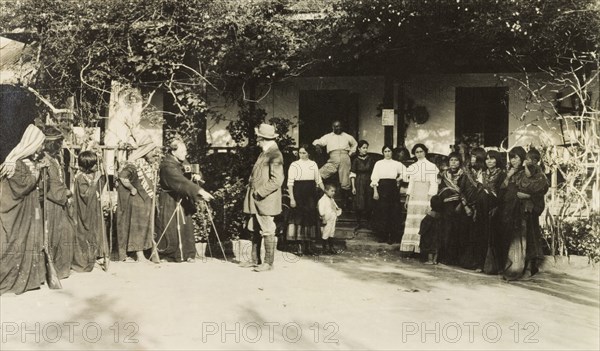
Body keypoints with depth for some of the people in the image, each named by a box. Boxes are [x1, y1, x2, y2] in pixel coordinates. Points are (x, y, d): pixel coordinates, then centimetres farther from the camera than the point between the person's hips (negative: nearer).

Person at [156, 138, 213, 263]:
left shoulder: (183, 162, 6)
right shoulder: (167, 166, -21)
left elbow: (186, 179, 17)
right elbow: (181, 181, -32)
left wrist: (194, 178, -8)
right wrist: (200, 191, -40)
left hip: (182, 201, 7)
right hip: (170, 202, -7)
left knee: (186, 227, 4)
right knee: (170, 229, -3)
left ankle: (188, 254, 10)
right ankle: (165, 255, 10)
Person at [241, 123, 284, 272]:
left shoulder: (275, 154, -13)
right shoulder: (264, 153, 16)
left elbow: (276, 180, -20)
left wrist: (260, 192, -18)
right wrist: (252, 190, 12)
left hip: (266, 201, -9)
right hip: (256, 201, 9)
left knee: (267, 232, -2)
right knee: (255, 231, 14)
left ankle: (268, 262, 5)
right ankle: (255, 260, 24)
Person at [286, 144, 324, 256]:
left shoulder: (313, 164, 9)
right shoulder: (294, 165, -2)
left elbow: (318, 180, 16)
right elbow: (290, 183, -5)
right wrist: (292, 198, -12)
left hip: (310, 195, 3)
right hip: (298, 194, -3)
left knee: (310, 218, 4)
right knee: (299, 218, -5)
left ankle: (308, 245, 12)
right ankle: (300, 245, 1)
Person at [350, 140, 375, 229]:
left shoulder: (371, 160, 6)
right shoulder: (356, 160, 1)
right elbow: (352, 175, 0)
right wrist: (353, 187, -5)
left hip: (369, 184, 2)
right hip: (359, 184, -2)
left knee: (369, 204, 3)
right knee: (359, 204, -6)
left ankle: (368, 221, 15)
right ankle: (358, 223, 4)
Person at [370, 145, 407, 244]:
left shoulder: (397, 164, 8)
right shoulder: (378, 163, 5)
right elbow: (374, 178, 1)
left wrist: (398, 179, 5)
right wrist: (375, 191, -7)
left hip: (393, 189, 1)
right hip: (381, 188, -1)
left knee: (393, 213, -2)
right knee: (381, 213, -4)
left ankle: (391, 236, 4)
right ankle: (382, 236, 5)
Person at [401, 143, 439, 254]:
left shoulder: (431, 166, 0)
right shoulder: (412, 167, 16)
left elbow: (433, 184, -4)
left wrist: (430, 199, -13)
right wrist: (407, 198, 13)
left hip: (425, 196, -5)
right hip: (413, 196, 5)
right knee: (411, 220, -1)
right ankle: (409, 247, -1)